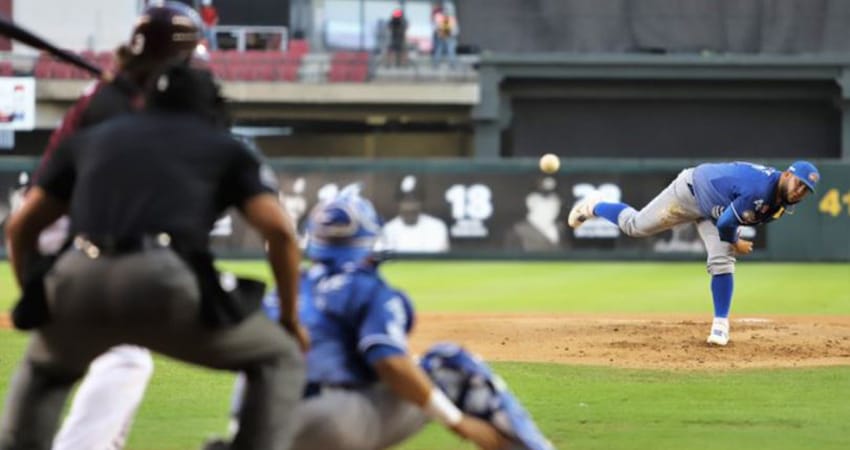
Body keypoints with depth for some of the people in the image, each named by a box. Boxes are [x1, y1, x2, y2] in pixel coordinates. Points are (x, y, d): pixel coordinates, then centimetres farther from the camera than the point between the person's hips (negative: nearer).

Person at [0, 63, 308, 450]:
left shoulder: (93, 138, 32)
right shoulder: (225, 148, 25)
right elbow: (278, 230, 11)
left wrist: (36, 303, 41)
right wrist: (290, 319, 20)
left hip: (78, 283, 3)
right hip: (166, 283, -3)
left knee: (42, 372, 35)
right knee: (280, 359, 18)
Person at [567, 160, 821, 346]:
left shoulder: (782, 201, -13)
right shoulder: (759, 190, -41)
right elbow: (726, 223, -32)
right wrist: (735, 244, -13)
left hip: (712, 211, 7)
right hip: (691, 190, -7)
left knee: (722, 262, -9)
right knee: (635, 225, 6)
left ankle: (720, 324, 1)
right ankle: (593, 207, 33)